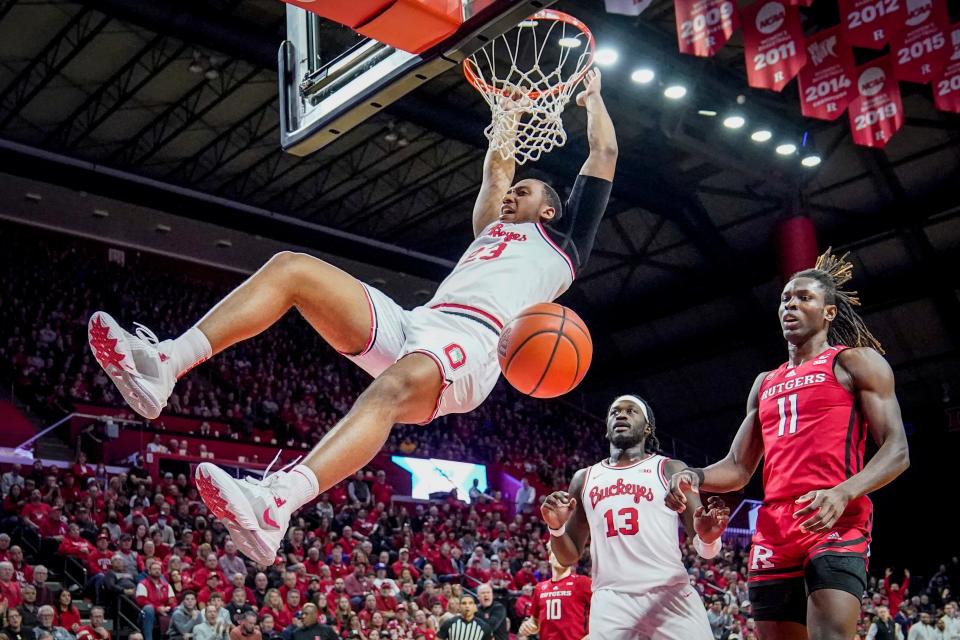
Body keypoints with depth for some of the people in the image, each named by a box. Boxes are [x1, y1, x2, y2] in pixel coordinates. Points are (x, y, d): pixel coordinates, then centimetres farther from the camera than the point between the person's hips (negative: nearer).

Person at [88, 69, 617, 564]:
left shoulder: (561, 240, 23)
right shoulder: (493, 230, 40)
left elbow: (603, 154, 25)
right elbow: (496, 171, 53)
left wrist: (592, 97, 39)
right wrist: (510, 117, 62)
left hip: (470, 342, -7)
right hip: (414, 324, 7)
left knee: (395, 387, -42)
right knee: (291, 268, -8)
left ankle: (273, 508, -63)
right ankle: (162, 364, -25)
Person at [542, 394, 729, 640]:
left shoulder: (671, 470, 8)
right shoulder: (584, 479, 17)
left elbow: (704, 549, 5)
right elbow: (569, 557, 20)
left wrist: (708, 537, -19)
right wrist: (556, 528, -2)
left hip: (670, 596, -2)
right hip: (611, 602, 2)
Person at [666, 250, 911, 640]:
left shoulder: (856, 362, 7)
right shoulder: (765, 384, 25)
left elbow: (896, 451, -4)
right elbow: (738, 468, 23)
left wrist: (843, 493, -23)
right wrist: (695, 477, 0)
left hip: (834, 524, -6)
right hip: (773, 532, 6)